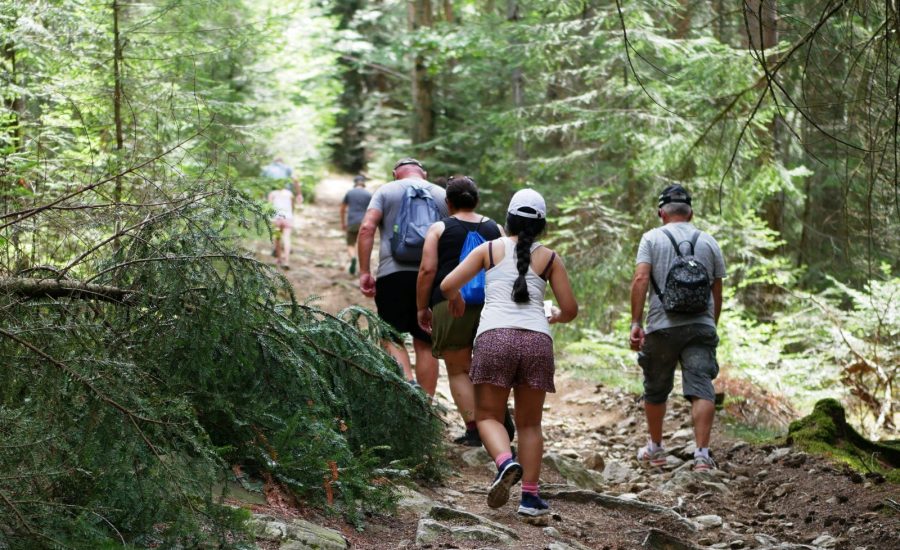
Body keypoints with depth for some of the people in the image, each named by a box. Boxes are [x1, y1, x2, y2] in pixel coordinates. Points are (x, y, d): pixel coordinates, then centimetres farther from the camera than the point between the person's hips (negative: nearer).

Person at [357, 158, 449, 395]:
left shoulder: (386, 191, 9)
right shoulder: (442, 195, 14)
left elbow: (367, 227, -5)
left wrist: (364, 272, -6)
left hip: (393, 273, -2)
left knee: (391, 338, 5)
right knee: (425, 344, 8)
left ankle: (408, 383, -21)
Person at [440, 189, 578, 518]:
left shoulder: (489, 250, 12)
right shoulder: (549, 258, 14)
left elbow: (448, 285, 5)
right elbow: (570, 309, 13)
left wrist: (455, 300, 27)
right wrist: (556, 318, 35)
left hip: (495, 336, -1)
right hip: (537, 340, 1)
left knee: (488, 415, 9)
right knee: (529, 423, 13)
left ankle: (505, 462, -20)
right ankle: (529, 495, 5)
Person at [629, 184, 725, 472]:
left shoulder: (653, 238, 4)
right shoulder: (708, 242, 12)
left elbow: (640, 279, -9)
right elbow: (717, 292, 13)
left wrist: (636, 323, -10)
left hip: (662, 327, -1)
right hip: (701, 326, 1)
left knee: (655, 390, 15)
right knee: (702, 390, -7)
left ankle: (655, 449, 29)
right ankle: (702, 454, -19)